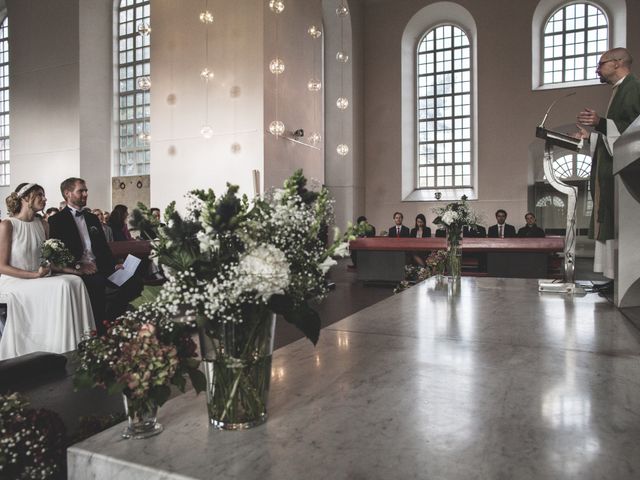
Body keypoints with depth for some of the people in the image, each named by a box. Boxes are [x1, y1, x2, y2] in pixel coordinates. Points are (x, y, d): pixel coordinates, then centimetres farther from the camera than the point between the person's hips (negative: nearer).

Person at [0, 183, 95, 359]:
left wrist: (64, 269, -5)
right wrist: (34, 275, -19)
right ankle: (60, 350, -19)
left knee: (75, 281, -19)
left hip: (39, 278, 6)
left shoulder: (43, 224, 10)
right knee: (62, 286, -27)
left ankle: (79, 341, -19)